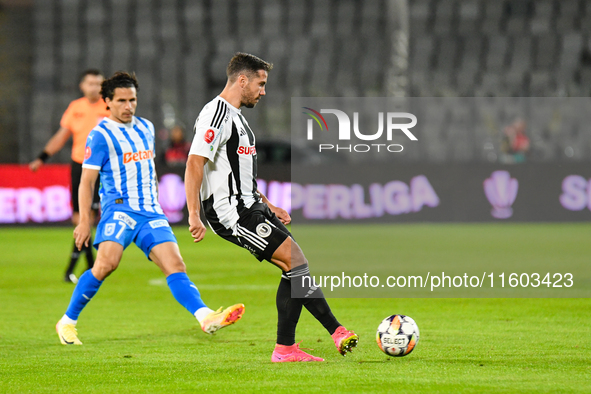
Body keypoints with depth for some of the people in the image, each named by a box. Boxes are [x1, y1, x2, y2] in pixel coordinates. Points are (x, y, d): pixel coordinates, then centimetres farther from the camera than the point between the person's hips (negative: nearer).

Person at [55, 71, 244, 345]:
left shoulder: (146, 128, 18)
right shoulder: (101, 135, -2)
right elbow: (87, 180, -5)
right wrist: (84, 221, -11)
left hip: (150, 211, 6)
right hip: (119, 209, -6)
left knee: (175, 266, -10)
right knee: (107, 263, -25)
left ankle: (206, 318, -26)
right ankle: (67, 322, -11)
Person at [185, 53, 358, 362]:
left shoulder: (236, 117, 20)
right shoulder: (217, 114, -13)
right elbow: (195, 163, -21)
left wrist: (268, 206, 23)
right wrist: (194, 215, -27)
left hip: (249, 207, 11)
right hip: (232, 212, -11)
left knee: (293, 269, 3)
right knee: (297, 261, -14)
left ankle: (285, 348, 3)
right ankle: (337, 331, -9)